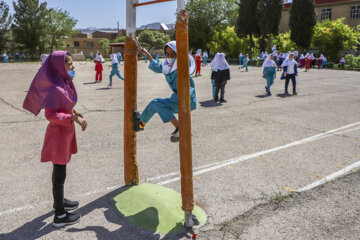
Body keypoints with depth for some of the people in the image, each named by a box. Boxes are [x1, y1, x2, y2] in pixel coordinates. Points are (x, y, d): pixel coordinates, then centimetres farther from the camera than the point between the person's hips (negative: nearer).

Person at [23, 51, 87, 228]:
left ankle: (59, 200, 42)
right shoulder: (54, 88, -23)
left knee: (60, 170, 23)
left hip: (65, 133, 9)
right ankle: (60, 216, 15)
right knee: (60, 174, 1)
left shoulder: (64, 83, 5)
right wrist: (74, 118, -26)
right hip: (58, 135, -9)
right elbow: (51, 115, -27)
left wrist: (76, 115, 2)